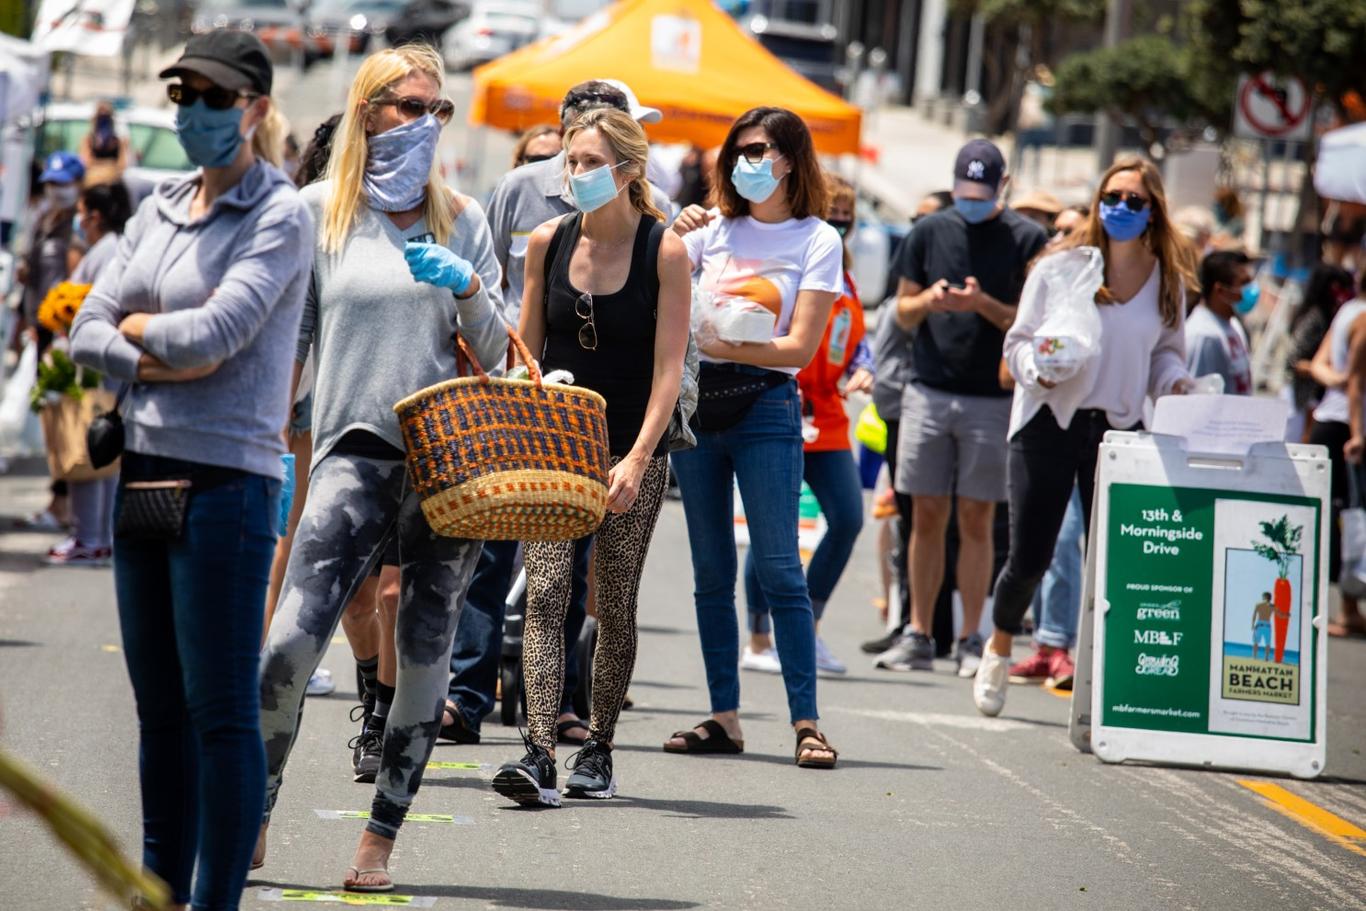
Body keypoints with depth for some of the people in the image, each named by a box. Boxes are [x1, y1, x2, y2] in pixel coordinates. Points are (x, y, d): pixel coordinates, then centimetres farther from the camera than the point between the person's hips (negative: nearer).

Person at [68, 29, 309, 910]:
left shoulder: (279, 215, -6)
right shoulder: (160, 210, 14)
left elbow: (217, 331, -18)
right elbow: (90, 331, 8)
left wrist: (139, 325, -1)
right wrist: (161, 359, -8)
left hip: (227, 478, -7)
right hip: (145, 472, 7)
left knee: (221, 709, -5)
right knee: (159, 705, 12)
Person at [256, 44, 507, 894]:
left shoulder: (462, 217, 11)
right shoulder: (321, 210, 6)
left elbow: (495, 353, 11)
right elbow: (288, 337, 11)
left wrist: (468, 290, -7)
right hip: (356, 448, -2)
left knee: (425, 656, 2)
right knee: (292, 638, -16)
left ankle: (381, 839, 11)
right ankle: (254, 814, 1)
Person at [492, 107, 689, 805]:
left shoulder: (665, 252, -7)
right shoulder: (549, 242, 3)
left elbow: (668, 369, -10)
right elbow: (527, 350, 11)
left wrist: (637, 458, -19)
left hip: (632, 448, -2)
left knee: (615, 607, 5)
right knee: (546, 592, -12)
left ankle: (597, 750, 19)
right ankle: (539, 755, -20)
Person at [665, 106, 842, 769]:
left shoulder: (817, 240, 1)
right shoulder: (714, 230, 12)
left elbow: (800, 347, -6)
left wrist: (716, 344, -15)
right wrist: (671, 238, -6)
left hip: (765, 405, -4)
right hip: (697, 400, 4)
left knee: (777, 567, -8)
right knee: (711, 572, 5)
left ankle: (805, 721, -8)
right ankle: (724, 717, 8)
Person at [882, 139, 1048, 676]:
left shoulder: (1027, 240, 0)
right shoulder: (931, 232, 9)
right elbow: (903, 312, 12)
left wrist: (983, 305, -18)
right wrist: (928, 301, -10)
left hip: (993, 399, -2)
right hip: (928, 394, 3)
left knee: (976, 520, -1)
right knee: (927, 517, 3)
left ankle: (971, 640, 4)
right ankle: (918, 636, 7)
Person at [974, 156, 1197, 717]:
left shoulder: (1170, 281, 6)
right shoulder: (1061, 267, -2)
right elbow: (1020, 339, 0)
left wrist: (1174, 383, -3)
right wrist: (1038, 369, -20)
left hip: (1120, 431, 2)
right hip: (1048, 423, -2)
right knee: (1029, 558, 1)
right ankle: (999, 650, 29)